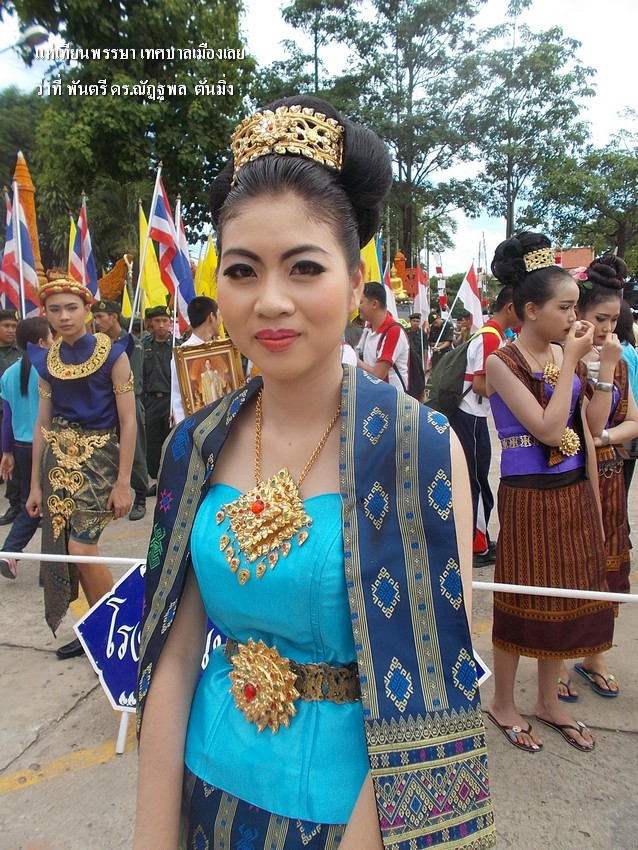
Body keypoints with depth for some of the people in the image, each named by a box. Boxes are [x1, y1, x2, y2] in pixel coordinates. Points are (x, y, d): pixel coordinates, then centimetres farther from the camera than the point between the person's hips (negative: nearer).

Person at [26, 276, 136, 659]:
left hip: (97, 458, -5)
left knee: (81, 548, -10)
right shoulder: (47, 360, 8)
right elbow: (43, 423, 11)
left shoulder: (112, 354, -7)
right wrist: (35, 484, 10)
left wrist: (123, 483, -13)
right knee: (61, 548, 7)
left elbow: (128, 422, -9)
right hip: (58, 459, 6)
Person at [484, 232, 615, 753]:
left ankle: (549, 702, 37)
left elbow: (584, 435, 10)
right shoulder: (503, 363, -13)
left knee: (566, 598, 16)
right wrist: (569, 363, -17)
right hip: (529, 498, -6)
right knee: (523, 601, 7)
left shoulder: (568, 356, 6)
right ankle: (503, 704, 30)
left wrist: (594, 505, 10)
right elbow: (549, 430, -23)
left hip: (574, 496, 7)